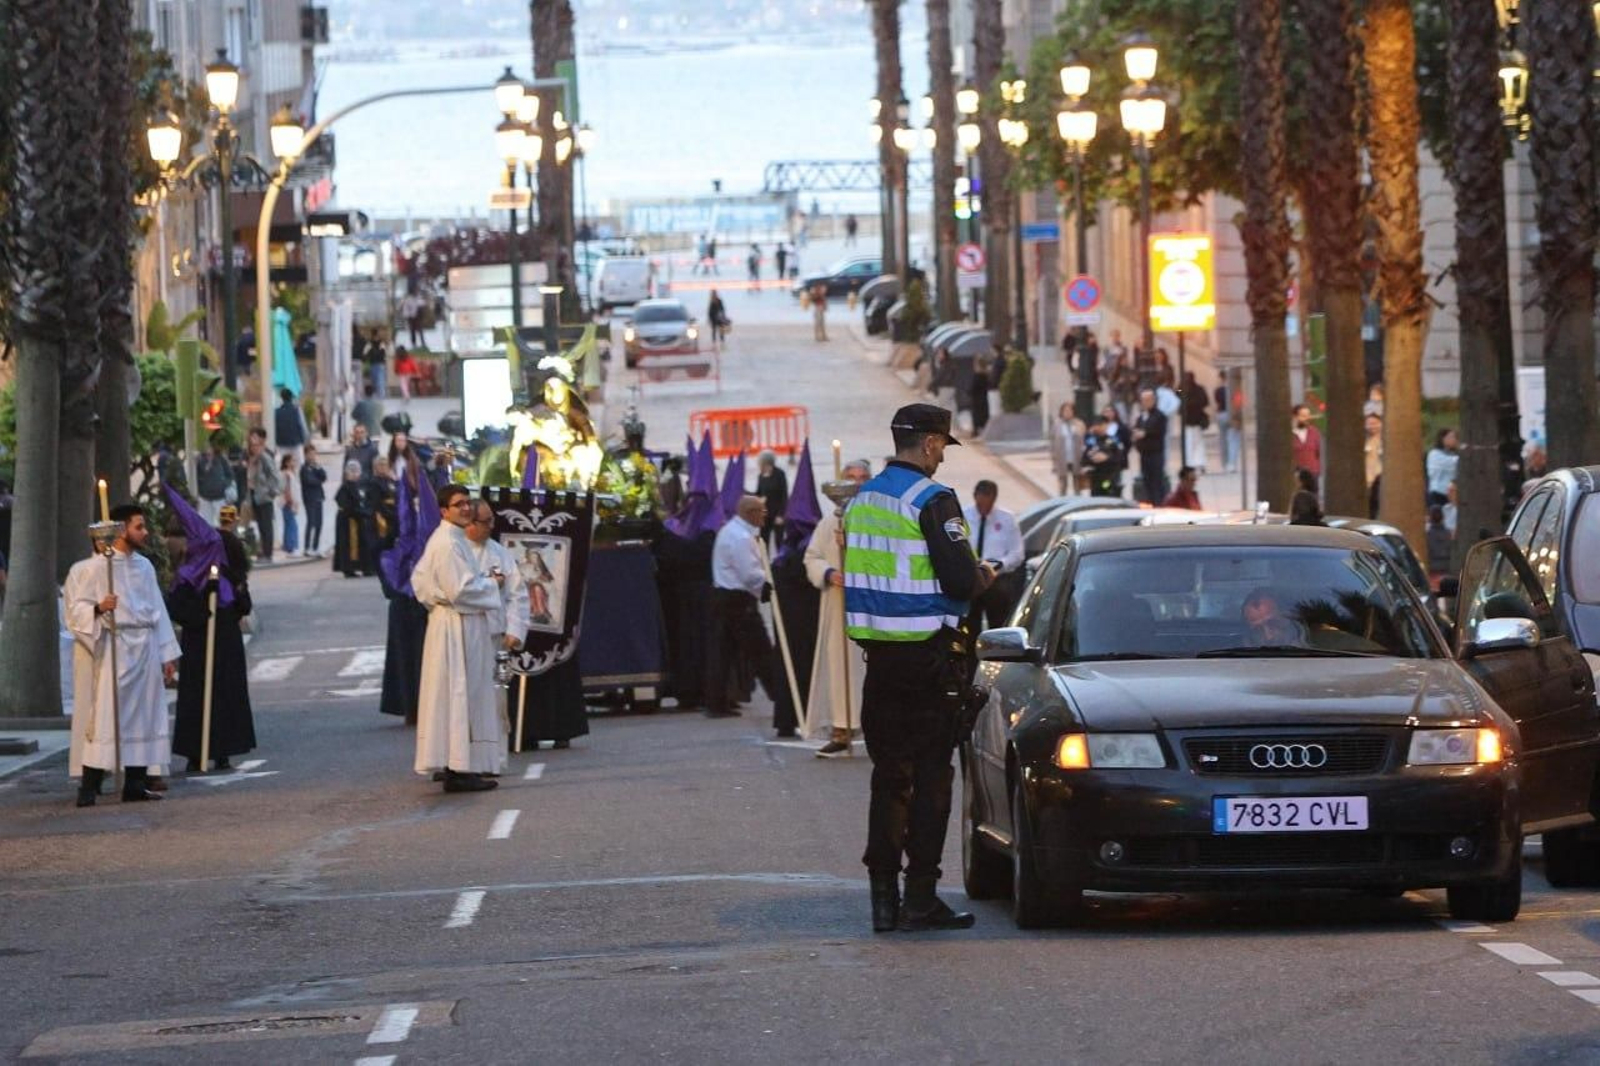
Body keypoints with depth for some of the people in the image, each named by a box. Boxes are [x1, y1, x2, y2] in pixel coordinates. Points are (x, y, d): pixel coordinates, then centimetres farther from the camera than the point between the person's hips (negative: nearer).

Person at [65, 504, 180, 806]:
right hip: (112, 649, -6)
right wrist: (98, 608, -29)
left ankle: (136, 784, 11)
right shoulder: (96, 566, -6)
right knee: (104, 716, -12)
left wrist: (167, 654, 14)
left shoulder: (144, 566, 14)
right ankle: (88, 787, -11)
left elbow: (157, 611, 16)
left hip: (144, 649, 6)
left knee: (142, 715, 5)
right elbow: (76, 606, -8)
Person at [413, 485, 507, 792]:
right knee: (460, 694, -8)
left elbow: (420, 579, 21)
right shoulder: (449, 544, -18)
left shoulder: (442, 539, 14)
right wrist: (492, 583, -7)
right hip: (459, 626, -11)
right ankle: (459, 769, -7)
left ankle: (455, 766, 16)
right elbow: (461, 590, -22)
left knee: (459, 695, 13)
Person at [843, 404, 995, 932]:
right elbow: (961, 581, -19)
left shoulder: (862, 500, 11)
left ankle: (883, 896, 9)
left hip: (880, 653, 7)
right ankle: (921, 897, -3)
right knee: (930, 777, -1)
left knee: (888, 775, 11)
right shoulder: (931, 501, -13)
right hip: (930, 655, -7)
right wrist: (984, 576, 5)